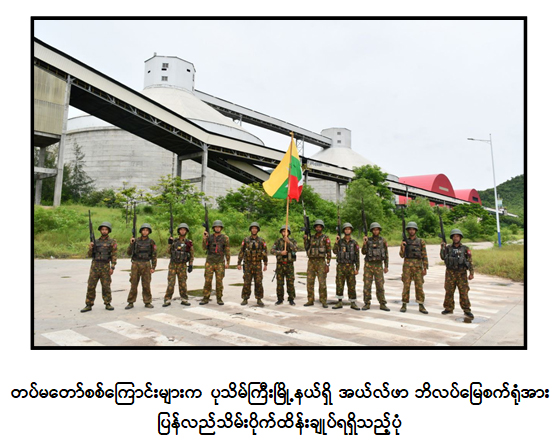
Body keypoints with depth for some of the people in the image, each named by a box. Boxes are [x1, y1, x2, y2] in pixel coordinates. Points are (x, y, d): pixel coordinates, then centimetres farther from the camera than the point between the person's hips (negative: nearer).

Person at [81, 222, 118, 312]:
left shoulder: (112, 242, 1)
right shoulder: (96, 241, 11)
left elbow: (114, 255, -3)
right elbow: (90, 255, 12)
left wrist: (112, 267, -11)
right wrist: (90, 248, -8)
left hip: (105, 266, -3)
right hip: (95, 266, 3)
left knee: (106, 286, 2)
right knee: (91, 286, 2)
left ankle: (107, 304, 14)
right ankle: (89, 305, 9)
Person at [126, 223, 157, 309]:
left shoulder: (151, 242, 3)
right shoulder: (135, 241, 7)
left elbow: (154, 255, 3)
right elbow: (129, 253, 3)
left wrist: (153, 267, -4)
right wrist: (131, 243, -10)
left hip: (146, 265, -1)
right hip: (135, 264, 1)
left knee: (146, 285, 1)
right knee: (133, 284, 3)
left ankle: (147, 302, 11)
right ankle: (131, 303, 12)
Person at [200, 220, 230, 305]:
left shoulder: (225, 238, 0)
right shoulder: (209, 237, 6)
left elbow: (227, 251, 0)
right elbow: (205, 248, -4)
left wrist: (227, 262, -6)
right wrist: (204, 238, -17)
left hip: (220, 263, -1)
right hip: (210, 262, 2)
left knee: (219, 281, 0)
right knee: (208, 281, 1)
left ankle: (219, 299, 11)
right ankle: (205, 299, 10)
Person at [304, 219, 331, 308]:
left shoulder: (325, 238, -2)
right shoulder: (311, 238, 13)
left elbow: (329, 252, -4)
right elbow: (307, 249, 10)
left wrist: (327, 265, -10)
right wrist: (305, 239, -1)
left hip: (321, 262, -4)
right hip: (311, 262, 5)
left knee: (322, 283, -5)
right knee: (310, 282, 4)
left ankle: (324, 301, 5)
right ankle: (310, 301, 14)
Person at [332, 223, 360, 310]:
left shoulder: (354, 243, 4)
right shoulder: (339, 241, 3)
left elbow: (357, 257, 4)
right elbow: (335, 252, -11)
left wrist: (357, 269, -3)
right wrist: (336, 242, -20)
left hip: (350, 266, 0)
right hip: (341, 266, 0)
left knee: (352, 285, 2)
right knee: (339, 285, 0)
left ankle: (353, 303, 11)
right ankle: (339, 302, 11)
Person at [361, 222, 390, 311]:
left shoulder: (383, 241, 3)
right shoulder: (368, 240, 2)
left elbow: (386, 254, 6)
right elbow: (364, 252, -7)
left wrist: (386, 266, 2)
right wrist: (364, 243, -21)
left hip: (378, 265, 0)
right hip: (368, 265, 0)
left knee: (380, 285, 0)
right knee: (367, 285, 0)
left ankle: (382, 304, 9)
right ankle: (367, 304, 8)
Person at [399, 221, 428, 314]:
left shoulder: (421, 241, 4)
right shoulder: (404, 242, 8)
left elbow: (424, 256, 2)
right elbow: (402, 255, 1)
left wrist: (425, 269, -3)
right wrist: (403, 247, -17)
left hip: (418, 266, 0)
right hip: (407, 265, 0)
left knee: (419, 286, -1)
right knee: (406, 285, 0)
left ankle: (421, 306, 6)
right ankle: (404, 305, 8)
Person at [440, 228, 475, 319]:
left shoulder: (465, 249, 1)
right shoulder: (448, 248, 7)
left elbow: (470, 262, 1)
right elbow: (443, 257, -2)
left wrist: (471, 273, -6)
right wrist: (443, 247, -8)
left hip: (461, 274, -2)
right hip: (450, 273, 2)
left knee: (464, 292, -3)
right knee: (449, 291, 6)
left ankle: (467, 310, 6)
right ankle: (449, 308, 18)